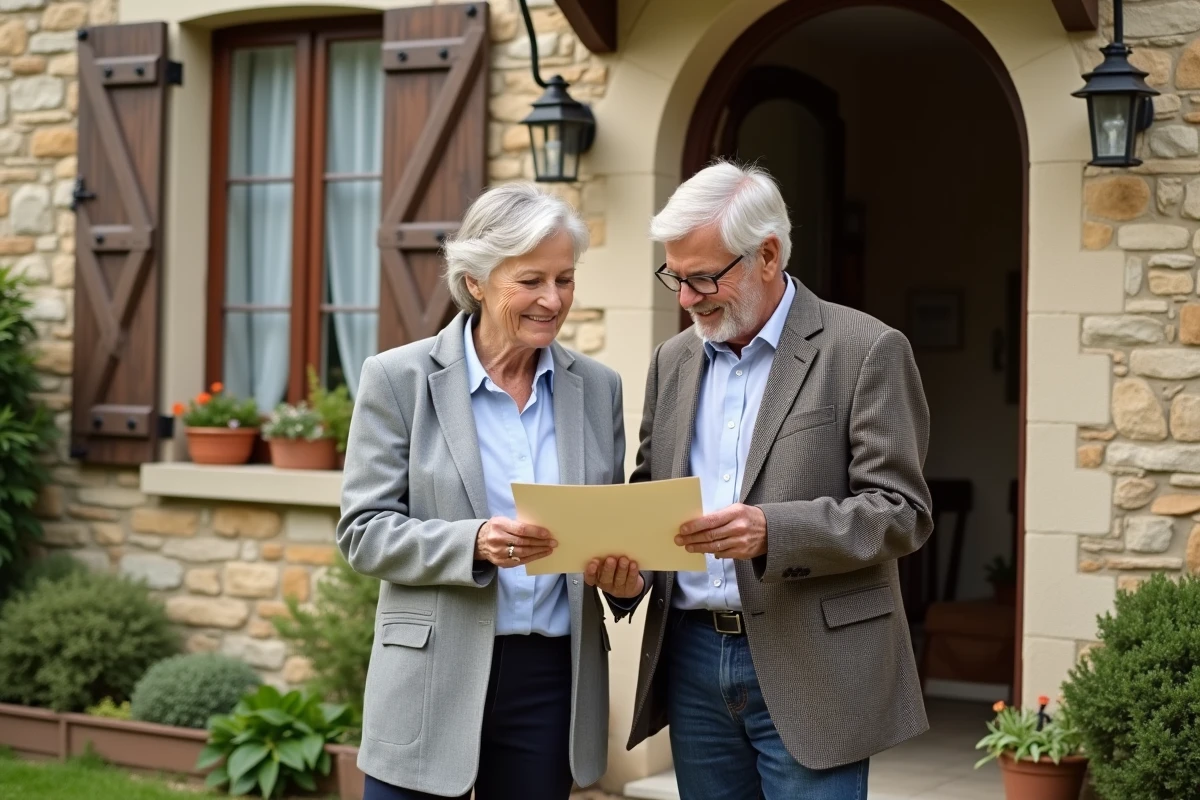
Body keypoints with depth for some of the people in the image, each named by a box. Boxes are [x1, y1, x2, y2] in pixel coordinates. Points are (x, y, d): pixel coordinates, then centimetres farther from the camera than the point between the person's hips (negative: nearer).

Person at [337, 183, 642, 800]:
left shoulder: (597, 388, 7)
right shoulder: (399, 379, -3)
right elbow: (363, 531, -6)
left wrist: (621, 568, -8)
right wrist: (473, 543, -22)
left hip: (555, 678, 3)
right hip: (434, 678, -3)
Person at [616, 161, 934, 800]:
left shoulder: (866, 351, -6)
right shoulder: (674, 360, 12)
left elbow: (902, 511, -10)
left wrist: (773, 531, -25)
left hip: (810, 669, -5)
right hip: (693, 657, 5)